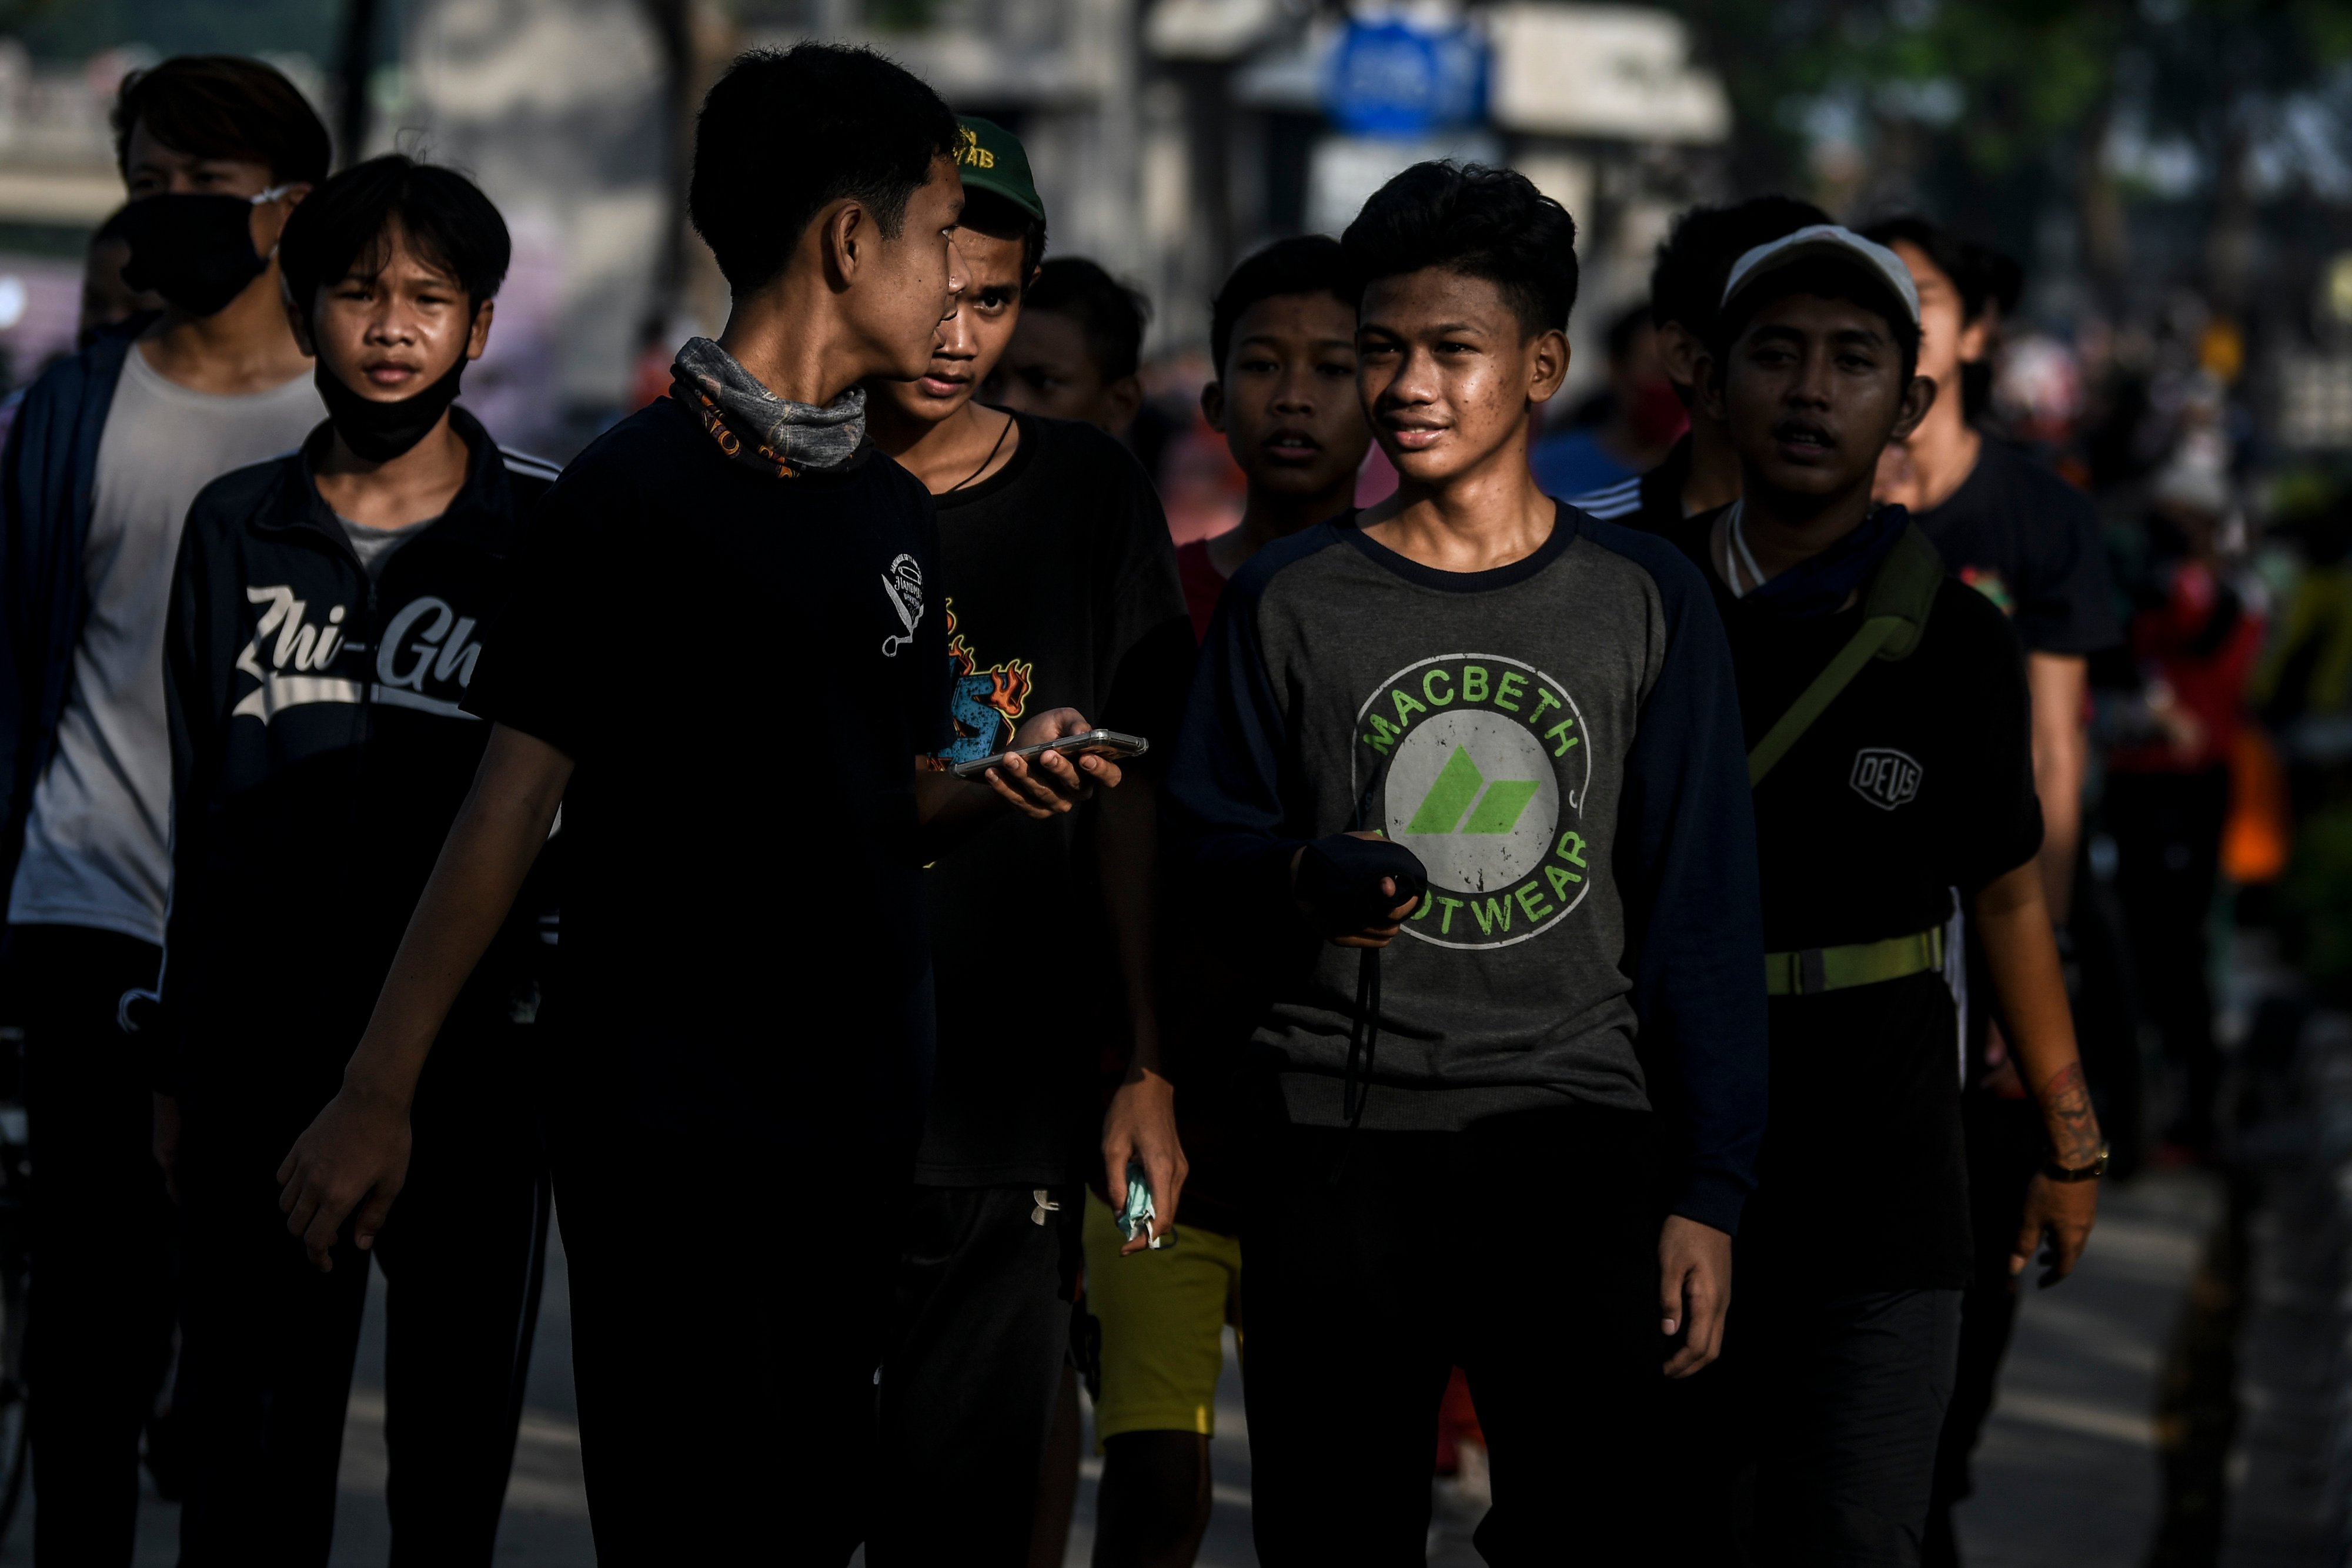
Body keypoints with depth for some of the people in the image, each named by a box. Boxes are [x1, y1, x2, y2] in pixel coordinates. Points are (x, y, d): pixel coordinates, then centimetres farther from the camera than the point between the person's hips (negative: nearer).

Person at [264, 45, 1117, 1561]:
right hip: (668, 1120, -7)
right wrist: (381, 1091, -10)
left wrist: (996, 788, -2)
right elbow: (515, 802, -8)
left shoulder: (894, 510, 14)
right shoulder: (637, 495, -8)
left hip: (861, 1110, 7)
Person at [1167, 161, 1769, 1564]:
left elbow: (1702, 914, 8)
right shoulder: (1289, 600, 8)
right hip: (1337, 1133, 1)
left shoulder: (1645, 602, 8)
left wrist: (1707, 1196, 2)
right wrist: (1300, 881, -11)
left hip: (1571, 1137, -1)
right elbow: (1202, 839, 13)